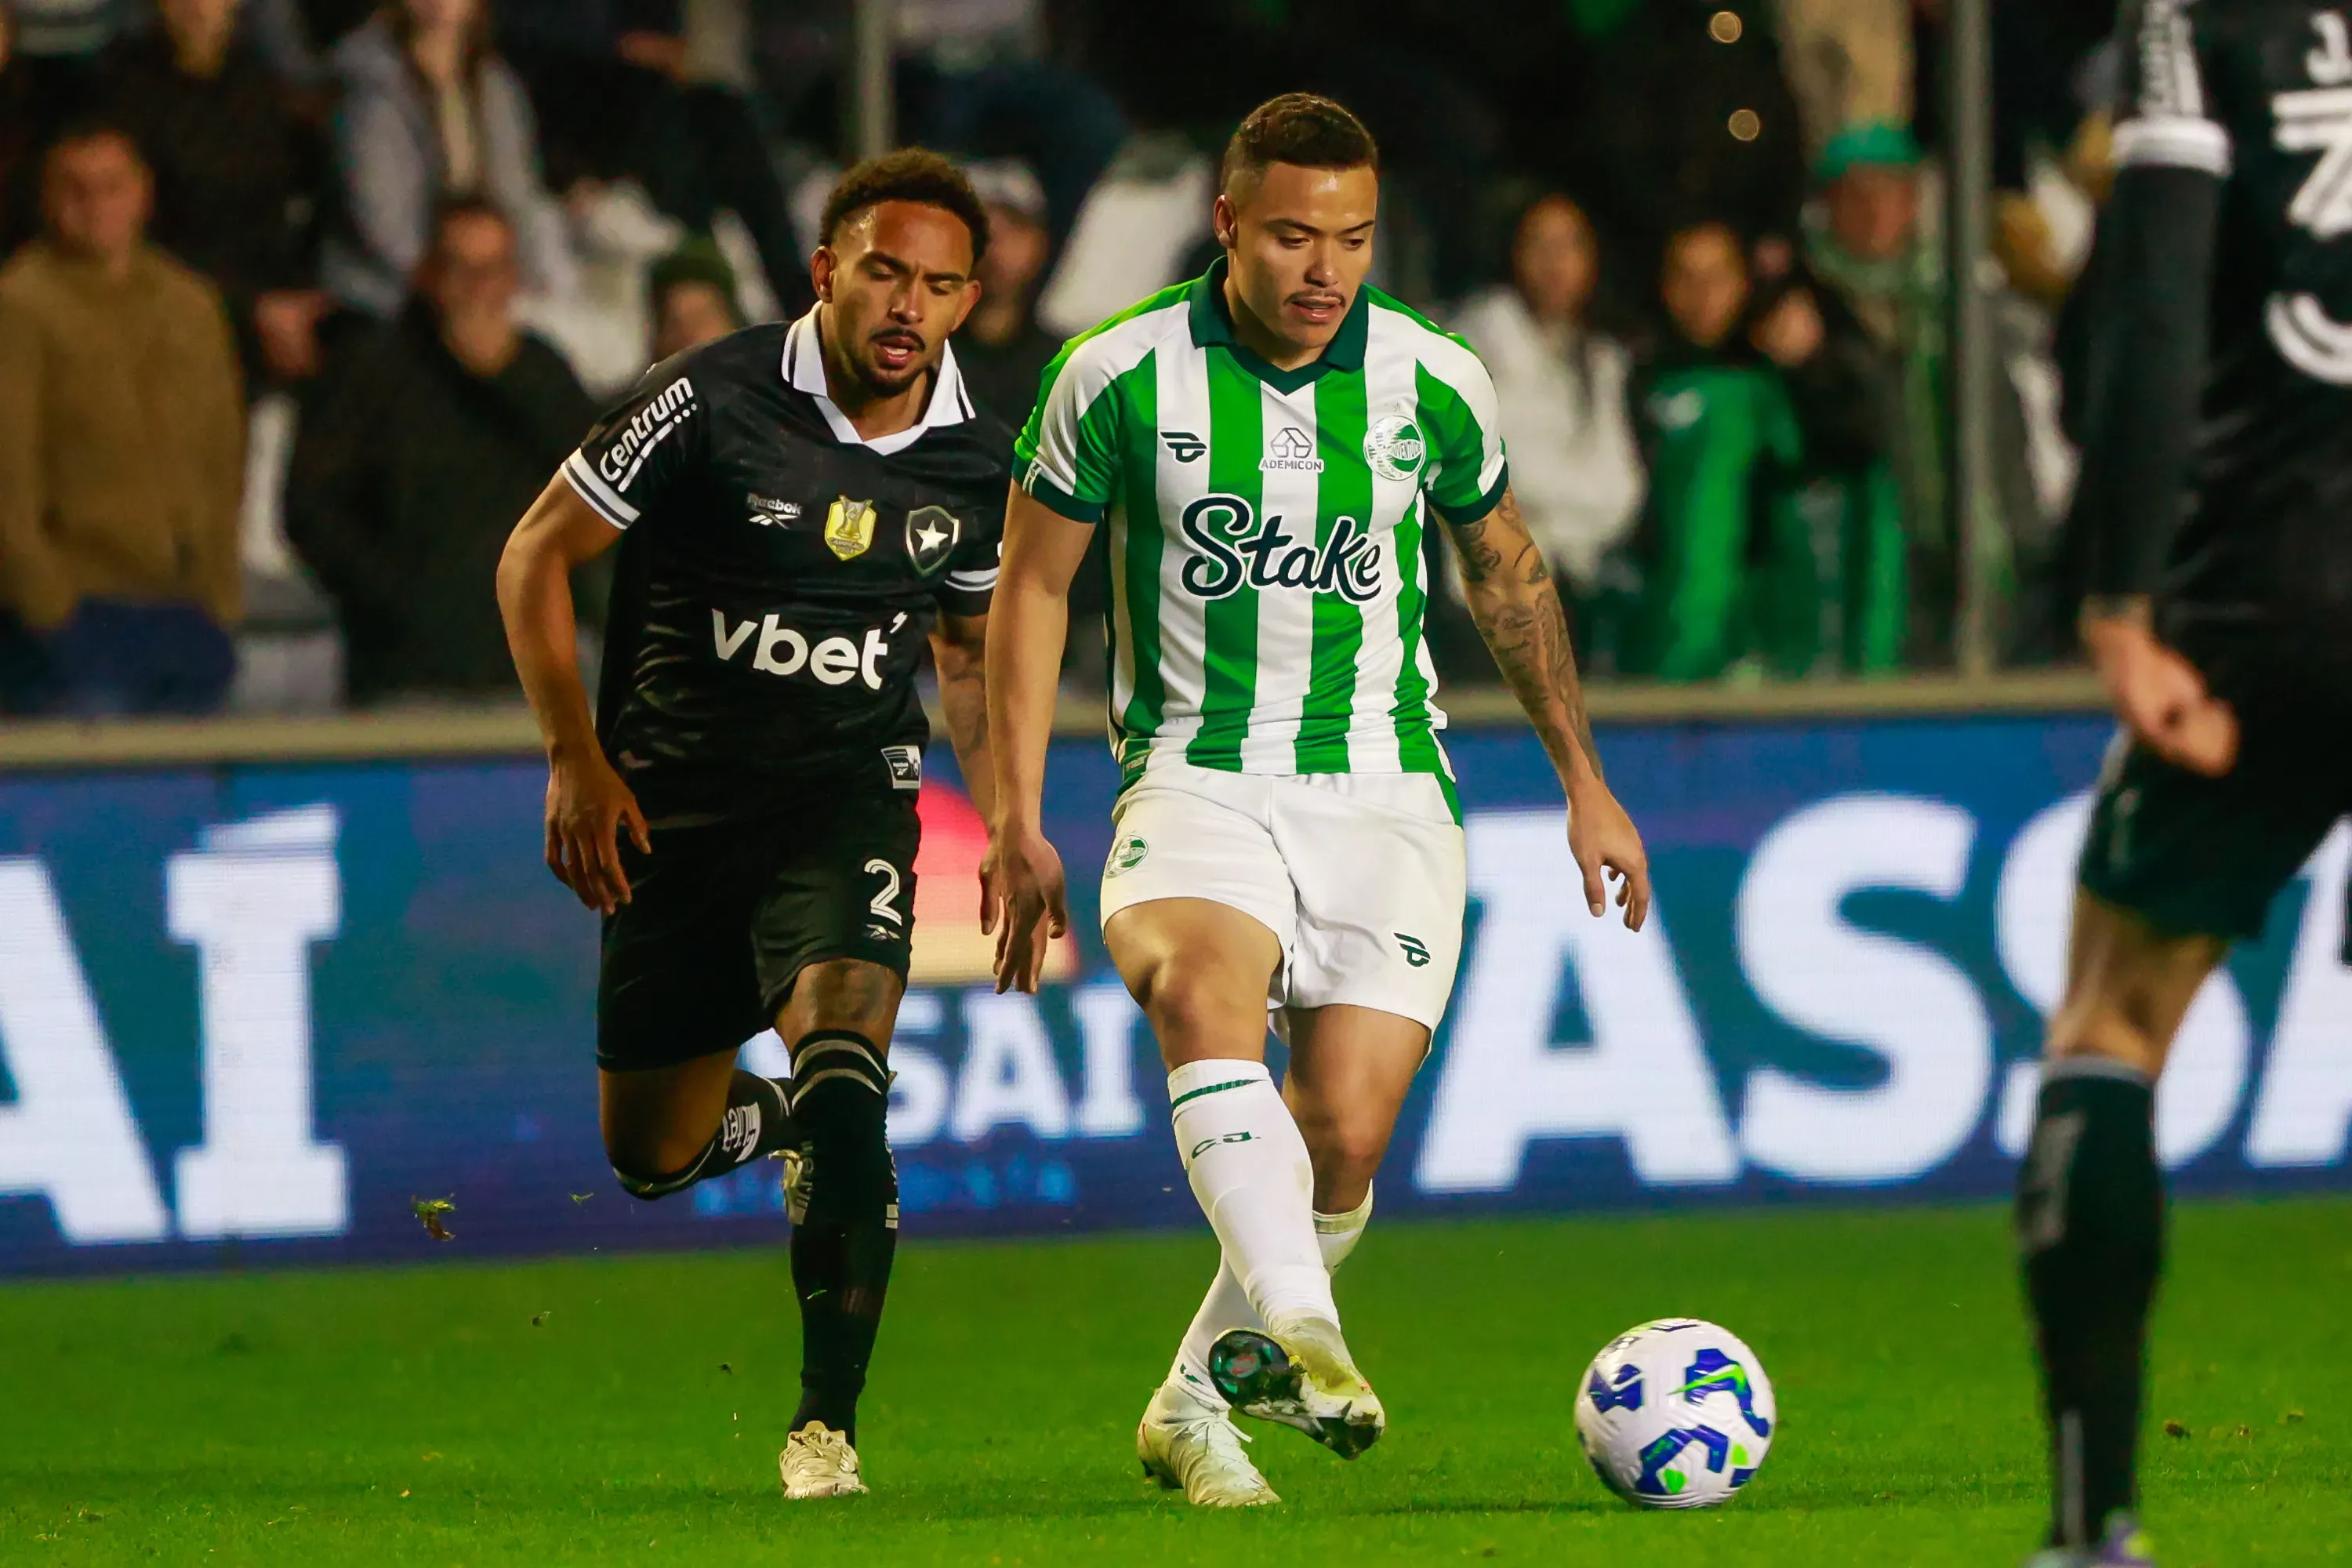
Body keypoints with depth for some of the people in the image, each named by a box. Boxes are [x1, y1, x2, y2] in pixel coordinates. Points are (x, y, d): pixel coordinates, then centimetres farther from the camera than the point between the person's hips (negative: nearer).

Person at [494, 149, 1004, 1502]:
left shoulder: (974, 464, -1)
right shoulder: (711, 403, -14)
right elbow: (537, 554, -5)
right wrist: (576, 759, -11)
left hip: (847, 796, 0)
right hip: (673, 806, 0)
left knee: (843, 1071, -26)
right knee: (651, 1159, 8)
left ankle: (827, 1425, -19)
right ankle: (754, 1114, 46)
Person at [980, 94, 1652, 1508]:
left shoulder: (1434, 383, 0)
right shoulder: (1122, 377, -5)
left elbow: (1509, 571, 17)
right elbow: (1034, 583, 5)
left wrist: (1585, 784, 20)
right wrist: (1019, 822, 1)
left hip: (1385, 791, 2)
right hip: (1199, 783, -2)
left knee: (1344, 1136, -12)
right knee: (1205, 982, -34)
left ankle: (1203, 1398, 13)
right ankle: (1304, 1333, -50)